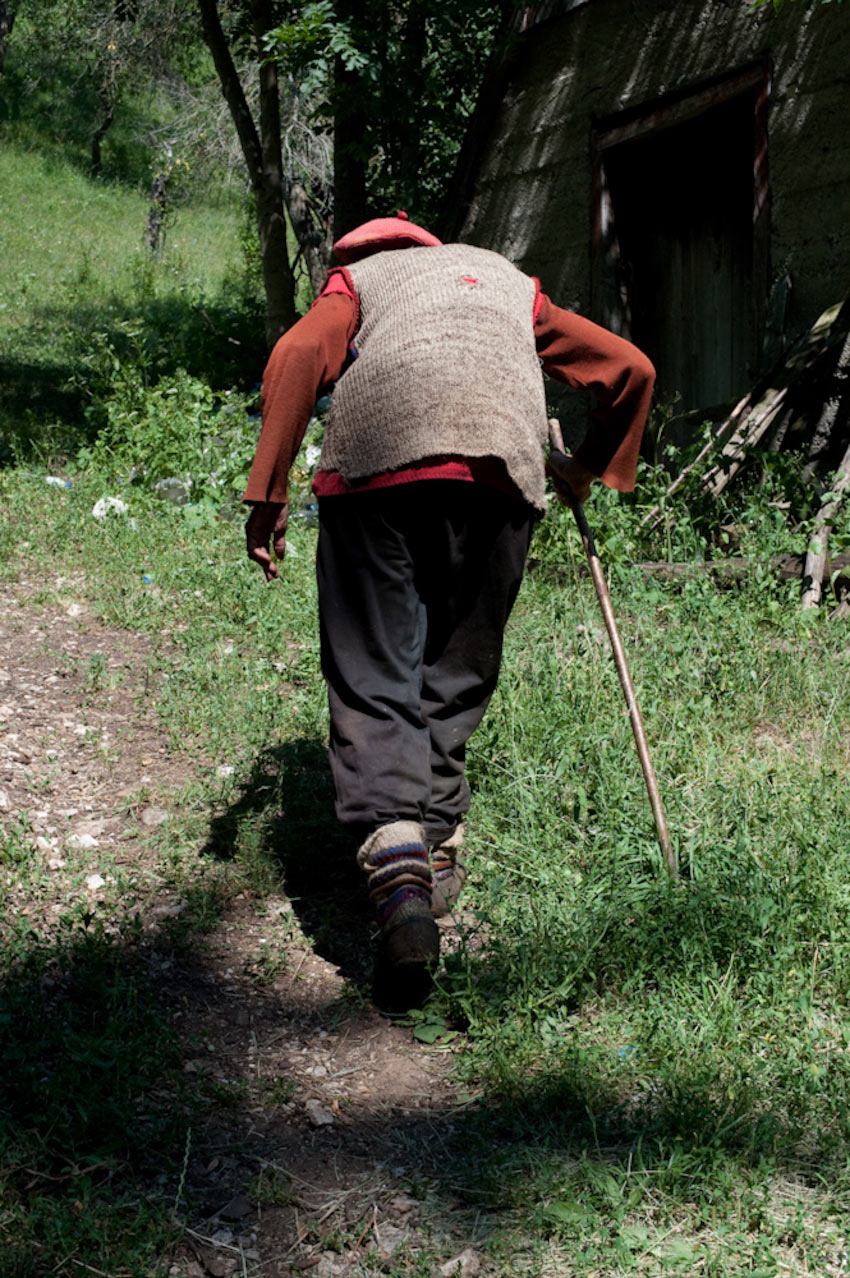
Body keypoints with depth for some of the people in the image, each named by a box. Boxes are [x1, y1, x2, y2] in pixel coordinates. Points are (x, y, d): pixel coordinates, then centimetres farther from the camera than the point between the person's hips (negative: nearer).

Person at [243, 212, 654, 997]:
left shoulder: (357, 277, 31)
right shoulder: (512, 281, 38)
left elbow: (299, 354, 8)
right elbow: (631, 368, 31)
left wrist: (268, 493, 2)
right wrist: (590, 469, 45)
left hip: (376, 459, -2)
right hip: (500, 463, 2)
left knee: (372, 675, -2)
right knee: (457, 673, 16)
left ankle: (397, 857, -19)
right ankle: (438, 841, 18)